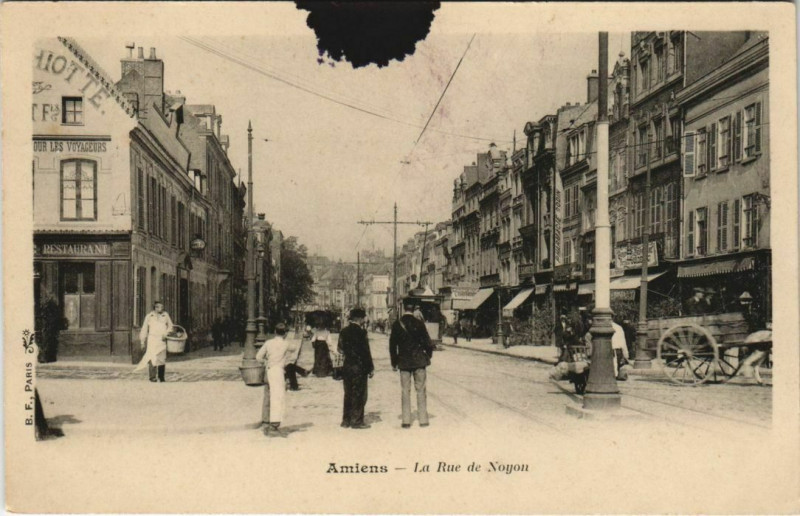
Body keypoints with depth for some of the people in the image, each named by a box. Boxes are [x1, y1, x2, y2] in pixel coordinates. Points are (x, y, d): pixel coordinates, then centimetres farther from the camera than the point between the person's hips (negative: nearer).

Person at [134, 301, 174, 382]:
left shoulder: (165, 315, 9)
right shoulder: (149, 316, 5)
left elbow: (170, 326, 17)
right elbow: (144, 329, 10)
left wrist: (166, 334, -2)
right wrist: (142, 341, 9)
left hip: (162, 340, 2)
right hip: (152, 339, -2)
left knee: (162, 359, 2)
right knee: (152, 358, -12)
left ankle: (161, 377, 10)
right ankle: (152, 377, -11)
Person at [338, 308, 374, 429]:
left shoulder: (344, 332, 6)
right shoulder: (361, 332, -14)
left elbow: (341, 349, 11)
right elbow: (365, 352, -13)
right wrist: (371, 368, -7)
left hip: (347, 367, 7)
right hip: (359, 367, -6)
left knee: (348, 394, 14)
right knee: (359, 395, 1)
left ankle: (346, 420, 17)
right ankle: (356, 421, 2)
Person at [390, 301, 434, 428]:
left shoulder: (396, 324, -2)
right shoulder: (419, 323, -7)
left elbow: (392, 345, 1)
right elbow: (427, 341, -6)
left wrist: (394, 362, 10)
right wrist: (428, 354, 12)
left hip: (403, 362, 1)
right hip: (419, 360, -1)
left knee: (405, 391, 6)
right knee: (421, 390, 6)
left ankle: (406, 420, 5)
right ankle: (423, 419, 6)